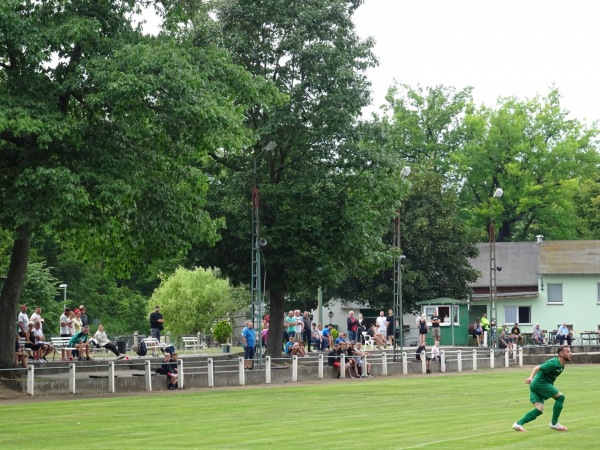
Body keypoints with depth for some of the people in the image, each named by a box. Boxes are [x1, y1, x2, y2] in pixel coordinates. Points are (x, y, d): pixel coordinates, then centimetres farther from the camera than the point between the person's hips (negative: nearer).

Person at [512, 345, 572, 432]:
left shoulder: (561, 366, 12)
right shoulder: (554, 363, -16)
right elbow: (538, 367, -23)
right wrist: (531, 377, -37)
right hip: (539, 383, -9)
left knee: (539, 410, -3)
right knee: (560, 397, -9)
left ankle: (518, 423, -9)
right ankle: (554, 423, -3)